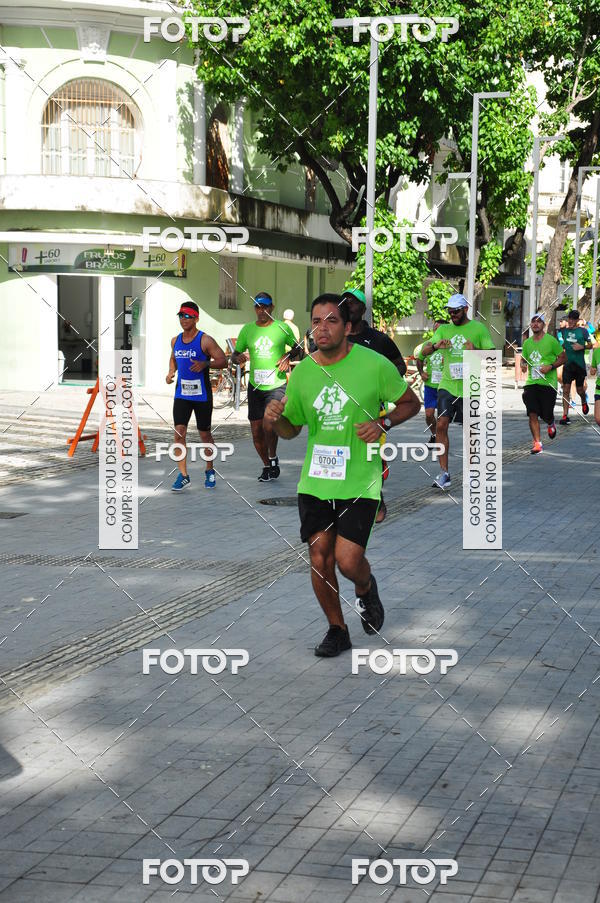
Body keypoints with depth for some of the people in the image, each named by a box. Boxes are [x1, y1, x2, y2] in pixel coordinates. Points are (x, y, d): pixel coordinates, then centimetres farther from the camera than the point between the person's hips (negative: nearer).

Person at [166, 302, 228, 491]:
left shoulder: (205, 340, -9)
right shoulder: (175, 341, 8)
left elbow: (223, 361, -10)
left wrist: (205, 364, -27)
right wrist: (171, 372, 7)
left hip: (202, 394, -4)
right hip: (182, 394, 4)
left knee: (205, 434, 8)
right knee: (179, 432, -8)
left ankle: (210, 471, 27)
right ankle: (183, 475, -4)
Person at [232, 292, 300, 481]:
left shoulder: (282, 328, -1)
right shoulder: (247, 329, 6)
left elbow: (297, 348, 12)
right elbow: (234, 355, 12)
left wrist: (288, 356, -9)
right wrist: (238, 358, -11)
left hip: (277, 385, -3)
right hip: (255, 386, 3)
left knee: (269, 425, -21)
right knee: (256, 430, 5)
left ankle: (273, 458, 5)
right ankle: (267, 466, 25)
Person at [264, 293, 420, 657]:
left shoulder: (374, 365, -8)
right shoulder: (302, 373, 2)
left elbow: (411, 403, 6)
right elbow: (291, 429, 14)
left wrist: (383, 423, -12)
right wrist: (276, 418, -8)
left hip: (360, 481, -3)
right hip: (315, 481, 3)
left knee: (348, 560, -11)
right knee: (320, 558, 1)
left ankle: (366, 588, 27)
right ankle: (337, 630, 23)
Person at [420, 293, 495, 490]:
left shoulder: (479, 328, 3)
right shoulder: (444, 329, 12)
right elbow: (424, 352, 5)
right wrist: (435, 346, -17)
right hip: (447, 385, 2)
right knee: (441, 425, -12)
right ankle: (444, 472, -7)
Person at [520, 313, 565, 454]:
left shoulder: (551, 340, -4)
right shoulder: (527, 343, 9)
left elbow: (563, 357, 1)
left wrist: (550, 366, -14)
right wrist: (523, 364, -1)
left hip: (548, 383, -3)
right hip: (531, 383, 3)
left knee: (546, 415, 2)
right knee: (532, 414, -9)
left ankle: (551, 424, 39)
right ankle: (537, 443, -3)